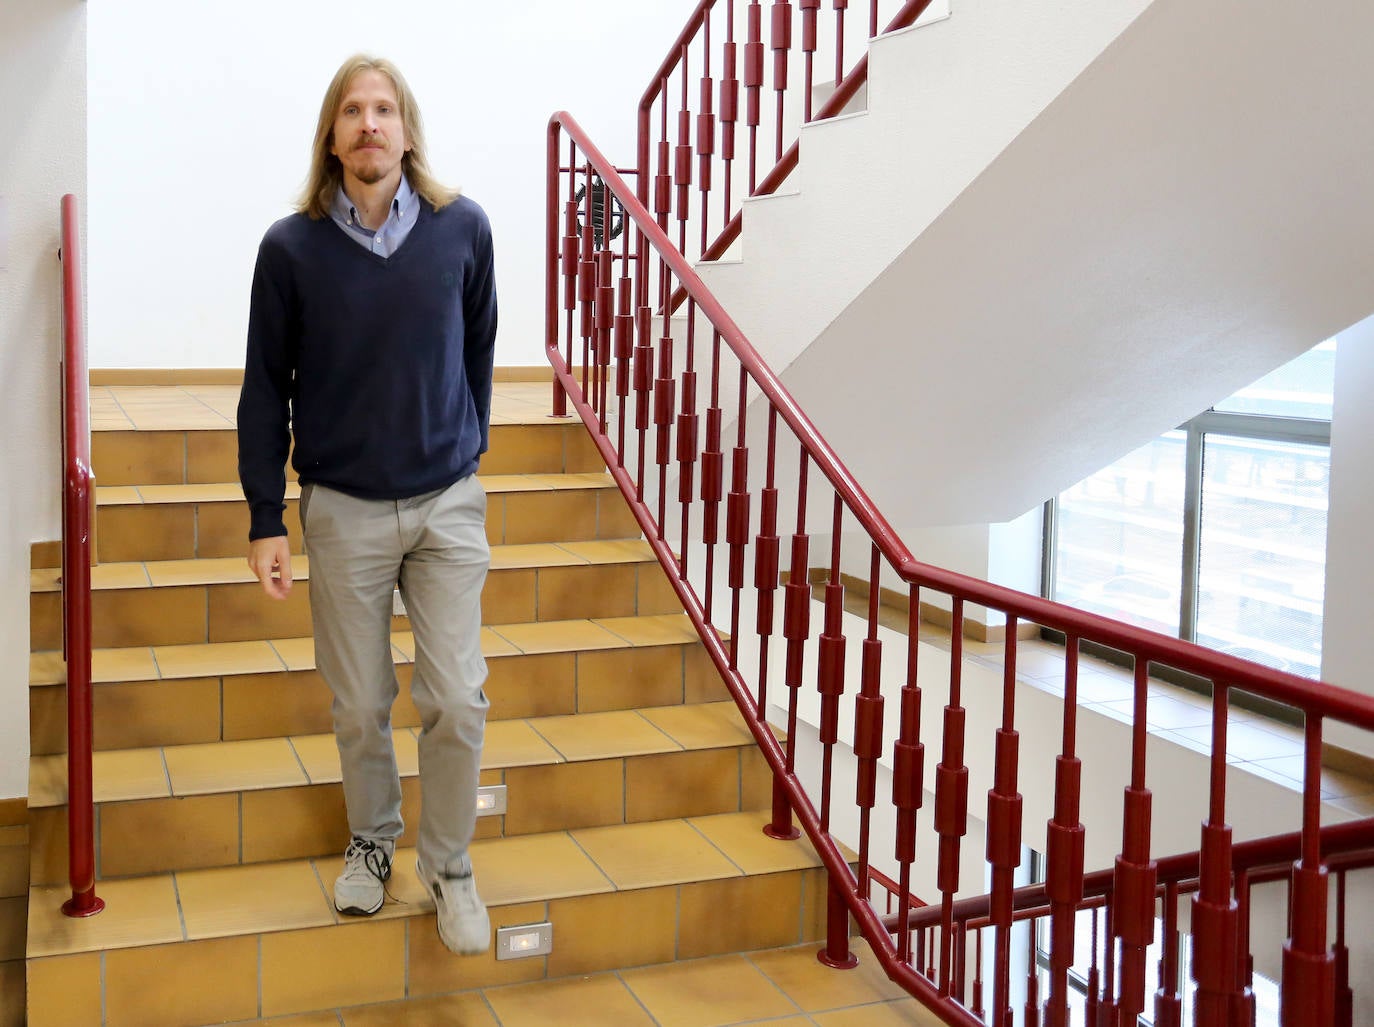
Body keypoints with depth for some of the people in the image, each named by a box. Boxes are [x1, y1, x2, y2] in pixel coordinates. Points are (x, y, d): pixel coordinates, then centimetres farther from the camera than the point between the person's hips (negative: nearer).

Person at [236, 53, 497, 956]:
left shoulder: (463, 228, -5)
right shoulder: (292, 247, -6)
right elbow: (266, 388, -1)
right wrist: (266, 521, -2)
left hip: (448, 504, 0)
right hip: (344, 509, 0)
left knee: (457, 700, 0)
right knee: (360, 706, 11)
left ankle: (449, 863, 21)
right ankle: (373, 840, 36)